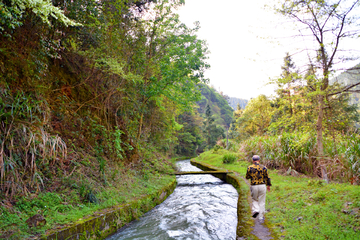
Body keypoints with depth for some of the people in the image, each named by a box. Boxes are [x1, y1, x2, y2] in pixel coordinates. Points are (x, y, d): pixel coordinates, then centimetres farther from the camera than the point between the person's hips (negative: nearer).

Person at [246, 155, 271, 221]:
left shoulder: (249, 168, -3)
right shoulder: (263, 167, -2)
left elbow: (247, 177, 8)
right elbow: (267, 178, 3)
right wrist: (268, 185, 18)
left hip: (254, 186, 0)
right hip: (262, 186, 0)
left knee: (254, 199, 21)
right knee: (261, 201, 9)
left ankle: (255, 210, -2)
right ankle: (261, 217, 14)